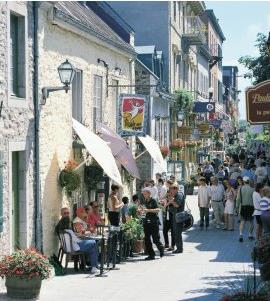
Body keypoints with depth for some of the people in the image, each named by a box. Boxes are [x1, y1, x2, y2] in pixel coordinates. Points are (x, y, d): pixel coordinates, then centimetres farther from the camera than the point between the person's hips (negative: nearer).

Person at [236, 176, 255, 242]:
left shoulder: (240, 189, -3)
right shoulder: (252, 189, -6)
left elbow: (238, 199, -2)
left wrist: (237, 206, 7)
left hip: (243, 207, 1)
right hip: (251, 207, -1)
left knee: (242, 221, 6)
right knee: (251, 221, 13)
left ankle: (241, 234, -11)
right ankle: (250, 235, 21)